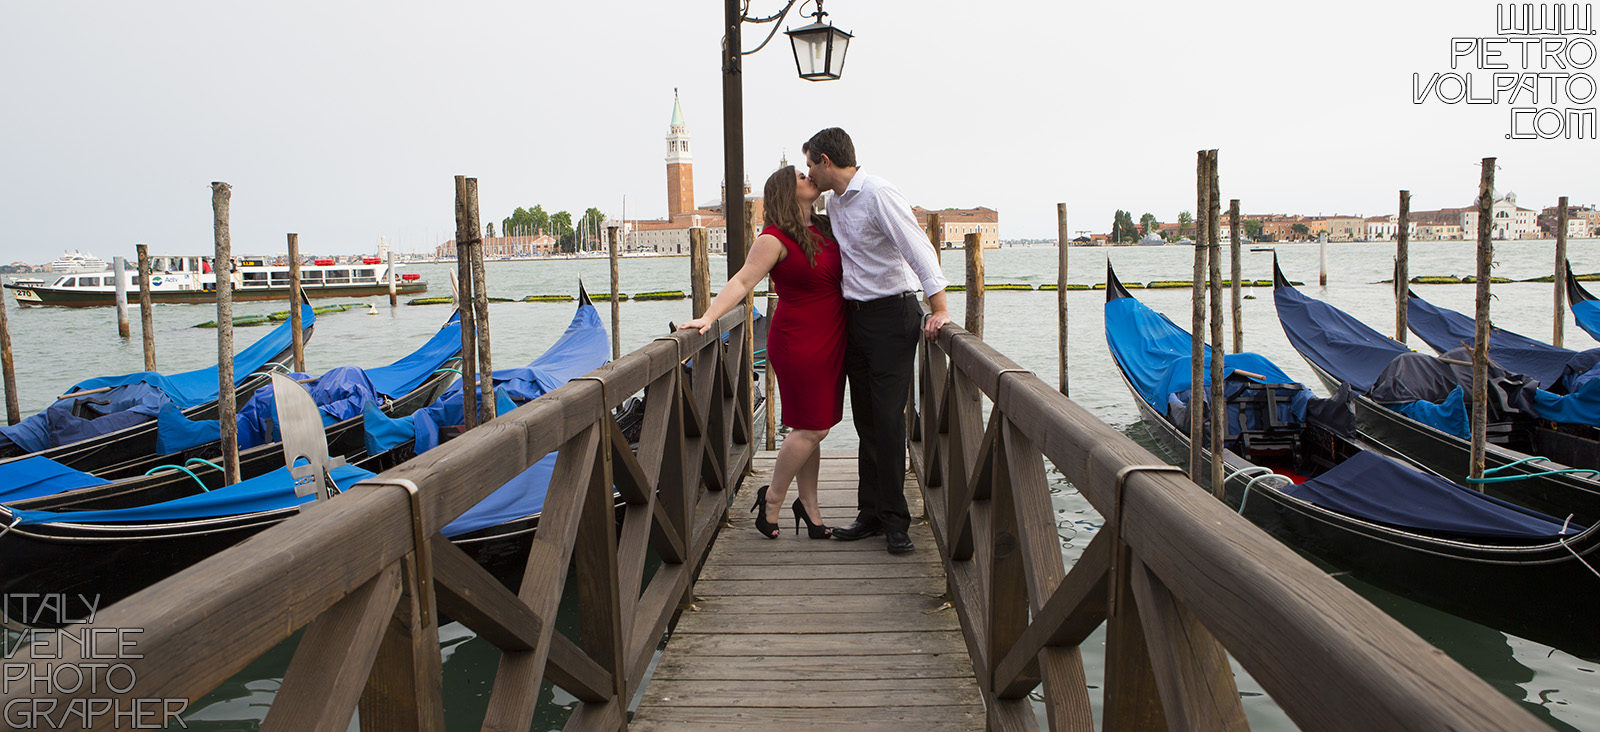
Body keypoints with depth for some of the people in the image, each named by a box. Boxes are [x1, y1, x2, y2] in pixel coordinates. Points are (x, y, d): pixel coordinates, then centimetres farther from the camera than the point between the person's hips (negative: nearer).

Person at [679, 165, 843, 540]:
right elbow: (742, 281, -16)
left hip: (830, 341, 7)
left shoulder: (824, 228, 11)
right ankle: (772, 498, 13)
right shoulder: (775, 238, -12)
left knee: (813, 427, 12)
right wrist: (709, 316, -26)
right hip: (798, 343, -7)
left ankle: (808, 505, 21)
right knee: (811, 428, -5)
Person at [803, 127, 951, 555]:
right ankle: (872, 514, 16)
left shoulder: (878, 194, -13)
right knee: (866, 420, 9)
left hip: (892, 315, -8)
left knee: (888, 418, -8)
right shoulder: (834, 203, 13)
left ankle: (895, 521, 1)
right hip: (854, 316, 8)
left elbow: (917, 248, -19)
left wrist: (939, 309, -25)